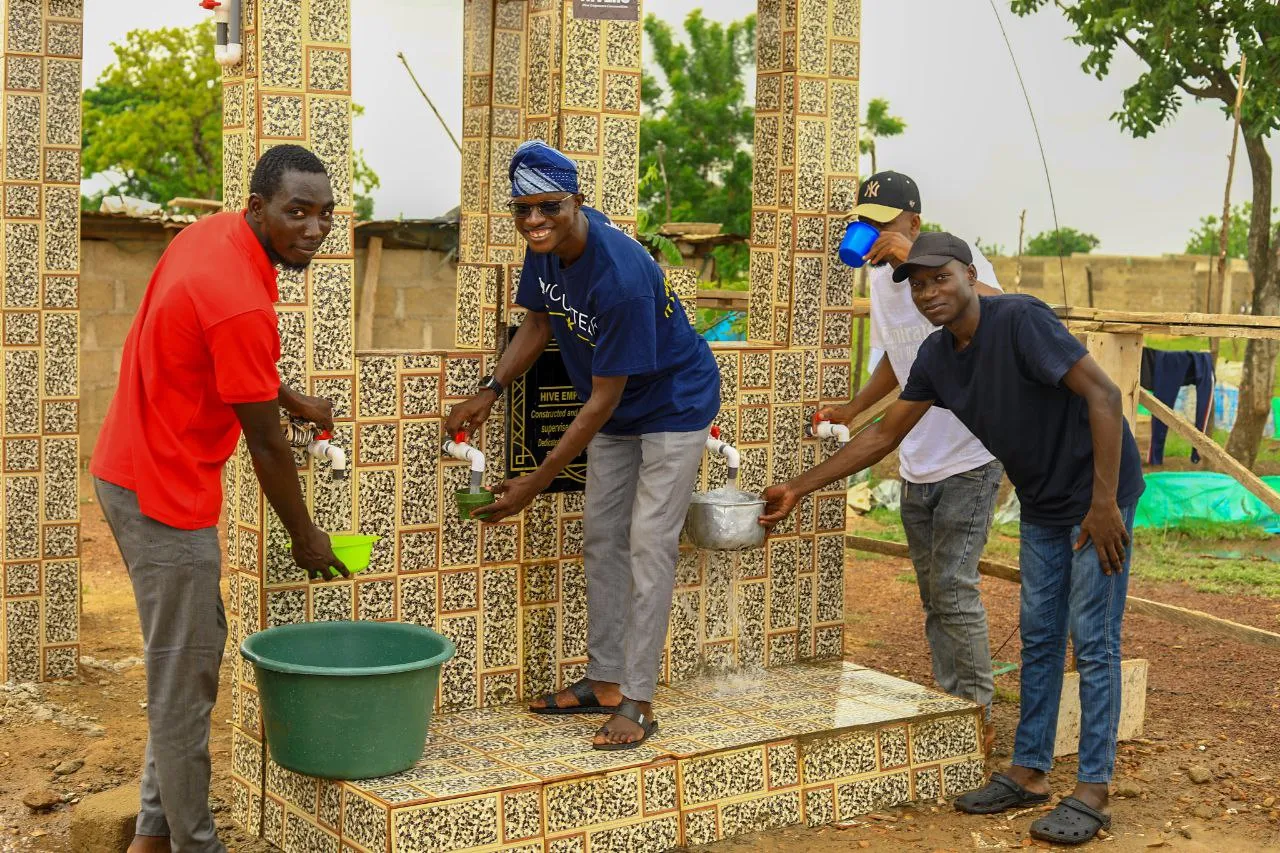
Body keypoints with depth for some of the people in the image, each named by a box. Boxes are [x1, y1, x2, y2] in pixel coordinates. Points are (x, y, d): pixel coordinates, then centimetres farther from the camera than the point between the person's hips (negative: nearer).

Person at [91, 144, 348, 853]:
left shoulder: (212, 233, 3)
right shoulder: (242, 303, -26)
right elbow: (266, 445, -16)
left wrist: (294, 400, 23)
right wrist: (304, 537, -4)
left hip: (130, 470, 10)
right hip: (165, 496, -10)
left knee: (200, 644, 18)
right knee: (183, 674, 0)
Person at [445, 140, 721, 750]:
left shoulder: (621, 276, -36)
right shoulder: (547, 247, -12)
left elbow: (603, 399, -31)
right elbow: (539, 322, 7)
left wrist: (537, 482, -28)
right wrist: (490, 391, -5)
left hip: (672, 407, -8)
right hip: (614, 411, 8)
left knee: (648, 547, -10)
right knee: (601, 539, 11)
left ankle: (636, 701, -3)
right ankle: (604, 681, 22)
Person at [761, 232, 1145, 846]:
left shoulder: (1019, 320, -25)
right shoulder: (936, 357, -1)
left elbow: (1103, 394, -27)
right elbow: (884, 435, 7)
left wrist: (1104, 503, -29)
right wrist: (799, 489, 6)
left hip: (1098, 494, -8)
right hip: (1041, 503, 8)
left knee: (1092, 641, -5)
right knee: (1039, 638, 12)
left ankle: (1092, 792, 1)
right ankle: (1029, 773, 21)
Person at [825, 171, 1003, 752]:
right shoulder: (881, 277, 8)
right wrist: (852, 410, 11)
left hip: (970, 458, -8)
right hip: (917, 463, 8)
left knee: (954, 587, -11)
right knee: (934, 594, 13)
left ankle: (979, 716, 0)